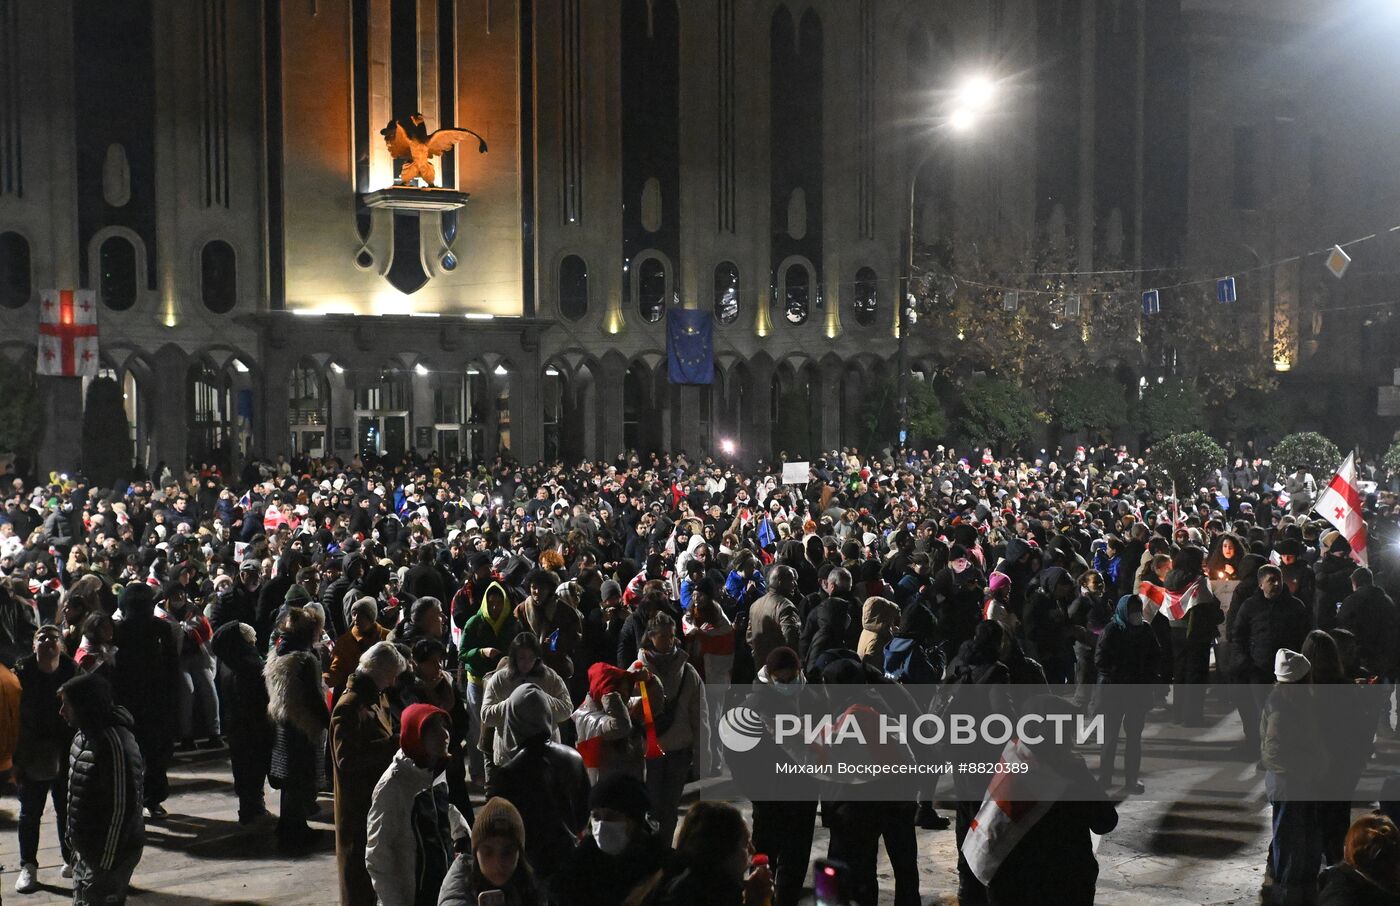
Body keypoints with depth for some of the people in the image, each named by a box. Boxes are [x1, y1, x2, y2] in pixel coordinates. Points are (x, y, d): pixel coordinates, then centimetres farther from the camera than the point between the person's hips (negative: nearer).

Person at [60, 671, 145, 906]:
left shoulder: (115, 743, -24)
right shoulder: (84, 735, 7)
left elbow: (123, 806, -24)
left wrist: (107, 861, -20)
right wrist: (75, 840, 18)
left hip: (109, 851, -10)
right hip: (86, 847, 10)